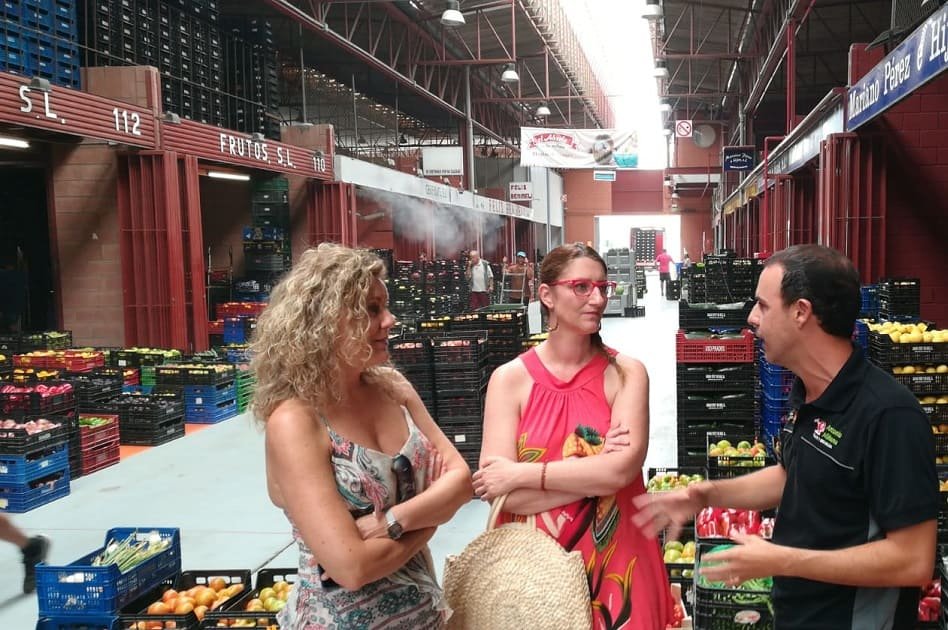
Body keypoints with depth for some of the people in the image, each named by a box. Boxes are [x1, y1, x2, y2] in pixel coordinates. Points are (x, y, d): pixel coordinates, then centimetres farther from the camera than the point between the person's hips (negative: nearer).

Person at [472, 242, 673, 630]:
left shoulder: (626, 373, -5)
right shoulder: (509, 379, -7)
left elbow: (623, 468, -20)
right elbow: (498, 492, -14)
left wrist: (524, 475, -18)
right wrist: (596, 471, -18)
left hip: (615, 559, 0)